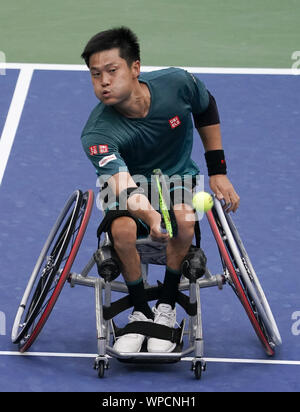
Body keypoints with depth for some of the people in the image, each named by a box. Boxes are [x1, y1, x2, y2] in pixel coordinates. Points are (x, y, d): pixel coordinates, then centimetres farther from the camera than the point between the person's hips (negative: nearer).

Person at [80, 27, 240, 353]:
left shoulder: (177, 83, -22)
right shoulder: (97, 134, -30)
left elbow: (207, 109, 3)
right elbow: (124, 186, -46)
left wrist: (217, 171, 3)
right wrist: (151, 216, -68)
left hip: (179, 176, 1)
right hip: (130, 185, -1)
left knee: (184, 218, -34)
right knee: (122, 230, -34)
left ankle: (166, 308, -14)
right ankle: (140, 313, -9)